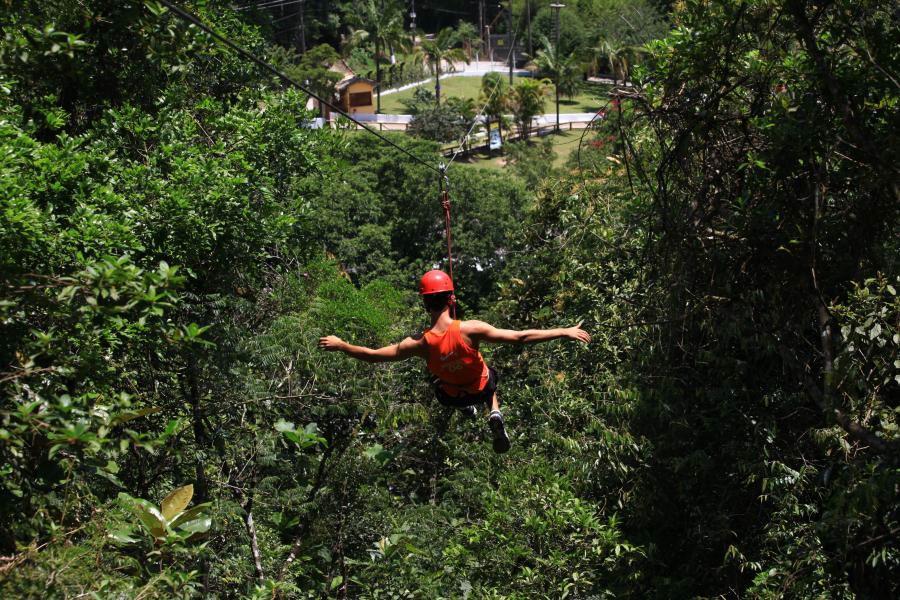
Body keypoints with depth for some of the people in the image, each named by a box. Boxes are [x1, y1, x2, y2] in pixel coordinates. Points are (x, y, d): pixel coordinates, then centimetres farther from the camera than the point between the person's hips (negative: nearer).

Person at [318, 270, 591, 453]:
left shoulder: (419, 343, -33)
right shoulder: (470, 330, -39)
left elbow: (373, 355, -22)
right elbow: (520, 337, -35)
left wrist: (339, 345, -6)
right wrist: (563, 332, -27)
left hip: (452, 396, 2)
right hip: (481, 387, -2)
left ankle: (466, 409, 45)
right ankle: (495, 415, 14)